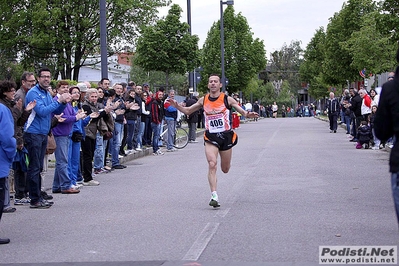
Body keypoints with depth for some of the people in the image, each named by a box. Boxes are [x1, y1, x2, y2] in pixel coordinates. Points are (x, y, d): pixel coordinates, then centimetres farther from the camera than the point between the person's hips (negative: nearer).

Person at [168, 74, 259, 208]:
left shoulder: (227, 99, -3)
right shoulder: (203, 100, 4)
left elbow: (243, 112, -5)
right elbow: (187, 111, 15)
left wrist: (248, 114, -28)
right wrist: (177, 106, -3)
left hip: (226, 136, 0)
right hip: (210, 137, 0)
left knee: (225, 169, 9)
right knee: (212, 164, -20)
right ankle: (214, 196, -23)